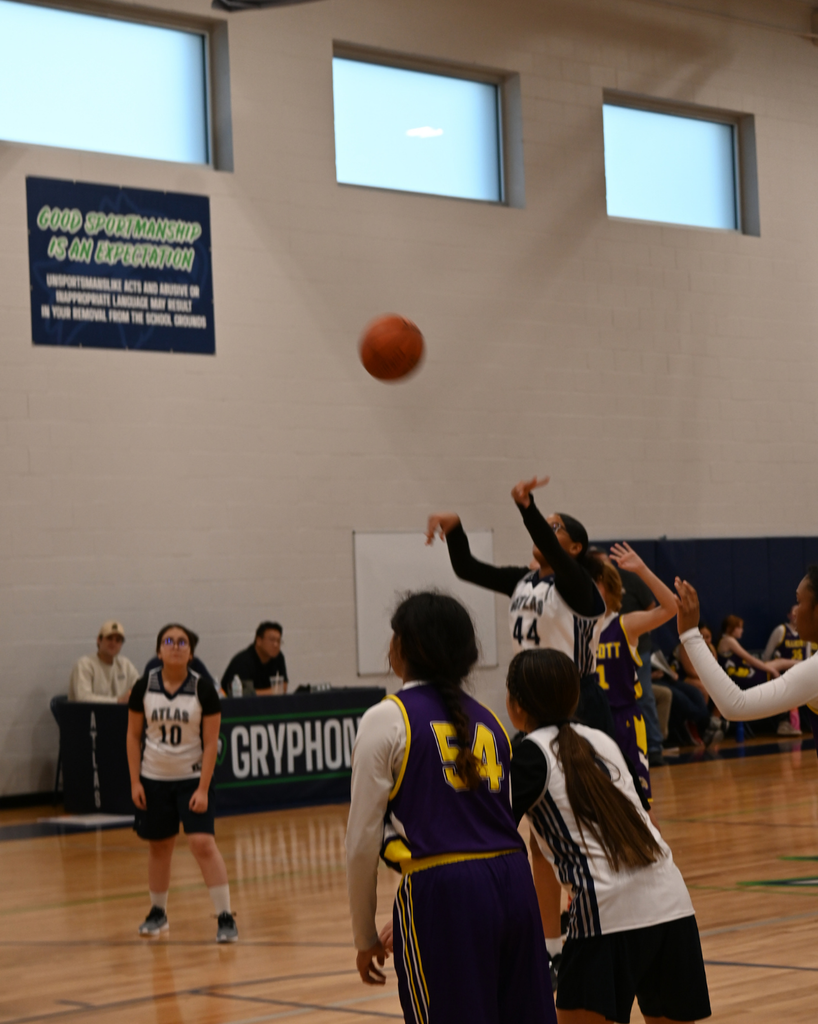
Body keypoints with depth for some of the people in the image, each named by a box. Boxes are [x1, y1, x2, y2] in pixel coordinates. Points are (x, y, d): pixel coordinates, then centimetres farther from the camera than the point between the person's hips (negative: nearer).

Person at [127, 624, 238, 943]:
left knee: (203, 844, -14)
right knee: (159, 846, 11)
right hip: (154, 778, 2)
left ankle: (225, 917, -8)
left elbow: (211, 743, -9)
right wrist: (135, 781, -2)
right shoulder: (144, 688, -4)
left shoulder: (203, 689, -10)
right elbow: (133, 736, 4)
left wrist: (203, 788, -15)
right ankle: (157, 912, 30)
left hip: (192, 778, -2)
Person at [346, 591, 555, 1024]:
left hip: (442, 891, -6)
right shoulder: (485, 719, 18)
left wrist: (365, 936, 10)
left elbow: (363, 840, -1)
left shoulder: (387, 719, 0)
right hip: (514, 883, 6)